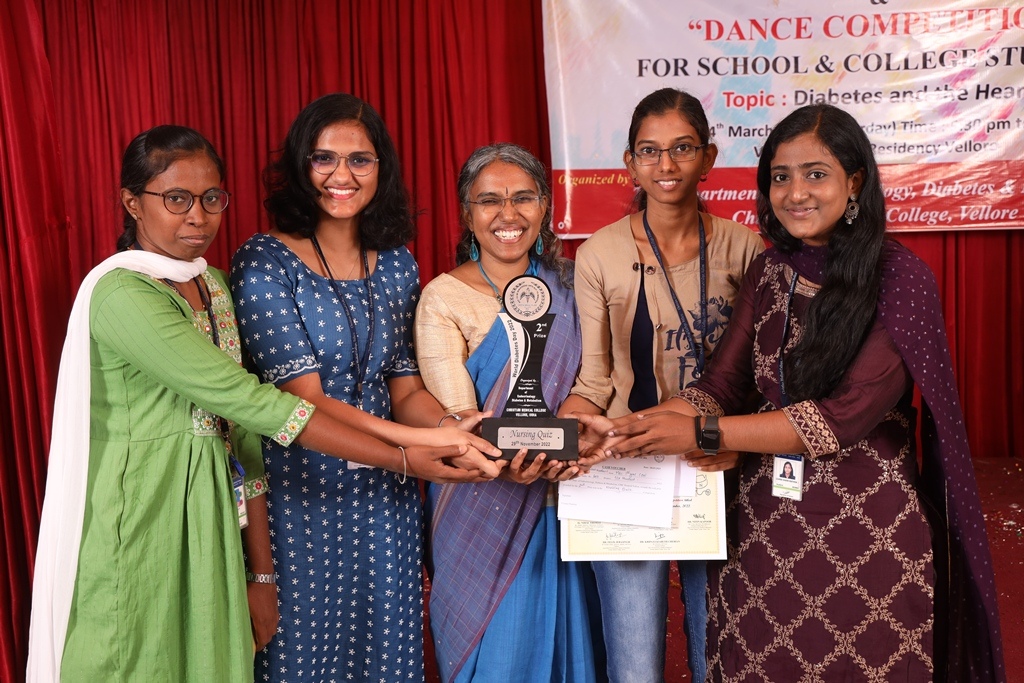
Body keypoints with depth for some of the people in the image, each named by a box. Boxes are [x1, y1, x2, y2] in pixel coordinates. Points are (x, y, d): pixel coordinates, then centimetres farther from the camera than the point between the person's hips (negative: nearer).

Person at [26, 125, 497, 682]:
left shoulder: (212, 283, 7)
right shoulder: (120, 293, -17)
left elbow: (239, 427, 6)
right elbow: (249, 400, -23)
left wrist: (261, 573, 5)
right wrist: (402, 460, -24)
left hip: (208, 524, 7)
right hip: (137, 529, -7)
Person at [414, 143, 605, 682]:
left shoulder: (566, 286, 2)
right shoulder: (443, 299, -9)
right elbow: (457, 419, -15)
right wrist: (506, 460, -34)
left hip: (563, 495, 3)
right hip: (483, 510, -3)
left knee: (564, 639, 15)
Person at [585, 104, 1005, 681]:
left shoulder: (899, 277, -12)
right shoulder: (770, 272, 4)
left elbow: (849, 414, -20)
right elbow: (723, 385, 1)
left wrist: (702, 433, -24)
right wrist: (637, 427, -17)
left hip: (870, 532, -4)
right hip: (767, 520, 5)